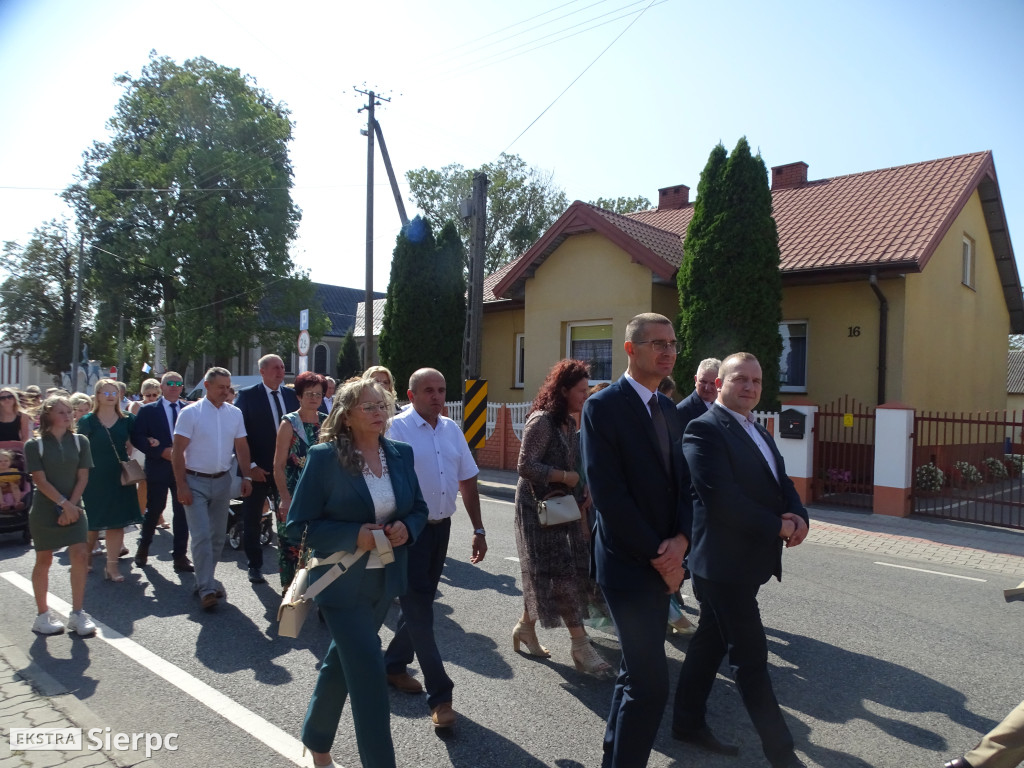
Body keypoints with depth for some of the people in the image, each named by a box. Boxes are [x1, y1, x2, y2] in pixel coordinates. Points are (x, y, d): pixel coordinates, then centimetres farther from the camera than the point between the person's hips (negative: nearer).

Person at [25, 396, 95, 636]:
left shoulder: (79, 441, 2)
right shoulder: (34, 445, -4)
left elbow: (82, 478, 0)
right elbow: (40, 480, -10)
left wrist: (71, 506, -9)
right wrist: (63, 504, -17)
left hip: (74, 508, 2)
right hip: (45, 510, -2)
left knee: (81, 556, -8)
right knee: (44, 561, 7)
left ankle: (77, 614, 2)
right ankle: (43, 615, 21)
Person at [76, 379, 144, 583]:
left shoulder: (127, 420, 4)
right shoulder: (87, 421, -2)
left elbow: (132, 445, 17)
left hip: (120, 477, 2)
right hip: (95, 477, -2)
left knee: (117, 521, 2)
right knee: (93, 521, 7)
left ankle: (112, 565, 8)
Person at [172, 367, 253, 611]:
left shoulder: (234, 413, 4)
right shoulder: (190, 413, -9)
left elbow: (241, 446, 9)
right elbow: (177, 451, -10)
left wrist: (246, 476, 0)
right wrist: (181, 486, -14)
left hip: (222, 481, 5)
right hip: (196, 482, -5)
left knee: (218, 536, 12)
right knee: (201, 536, -8)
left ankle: (205, 580, 28)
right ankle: (206, 589, -2)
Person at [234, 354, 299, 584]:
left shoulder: (292, 395, 6)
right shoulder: (247, 395, -5)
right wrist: (250, 466, -13)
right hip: (257, 469, -2)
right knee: (252, 520, 9)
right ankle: (255, 566, 24)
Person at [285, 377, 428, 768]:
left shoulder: (401, 454, 0)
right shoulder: (324, 457, -15)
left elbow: (419, 509, 9)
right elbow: (298, 524, -13)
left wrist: (406, 528, -13)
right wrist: (353, 535, -24)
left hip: (385, 580, 6)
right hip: (343, 584, -6)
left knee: (342, 663, 24)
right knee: (370, 679, -5)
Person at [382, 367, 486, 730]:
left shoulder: (451, 429, 8)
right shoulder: (397, 428, -12)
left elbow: (467, 480, 12)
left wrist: (478, 529, 12)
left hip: (441, 527, 7)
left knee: (420, 601, 17)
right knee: (419, 608, -2)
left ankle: (394, 664, 38)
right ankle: (440, 695, 5)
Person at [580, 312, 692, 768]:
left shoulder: (667, 408, 12)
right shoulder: (603, 406, -12)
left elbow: (680, 481, 10)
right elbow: (608, 494, -18)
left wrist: (681, 539, -7)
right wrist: (656, 556, -14)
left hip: (664, 561, 8)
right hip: (628, 564, -8)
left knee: (636, 675, 18)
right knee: (651, 685, -5)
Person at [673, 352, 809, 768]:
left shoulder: (760, 433, 15)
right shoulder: (704, 429, -15)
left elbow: (782, 483, 14)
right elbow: (720, 499, -24)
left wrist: (799, 517, -7)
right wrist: (779, 526, -16)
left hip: (745, 561, 9)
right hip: (724, 562, -9)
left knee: (710, 643, 19)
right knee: (752, 659, 1)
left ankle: (688, 722, 33)